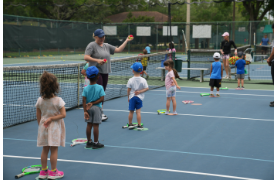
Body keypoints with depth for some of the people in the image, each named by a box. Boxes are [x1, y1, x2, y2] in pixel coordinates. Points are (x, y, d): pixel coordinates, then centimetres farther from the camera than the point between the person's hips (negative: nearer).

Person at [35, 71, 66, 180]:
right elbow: (63, 114, -17)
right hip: (55, 127, -4)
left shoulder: (40, 100, -3)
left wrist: (41, 125, 15)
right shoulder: (58, 100, -14)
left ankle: (43, 171, 21)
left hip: (43, 127, 4)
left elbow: (38, 116, 3)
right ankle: (53, 172, 12)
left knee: (45, 149, 13)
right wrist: (51, 118, -12)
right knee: (54, 150, 4)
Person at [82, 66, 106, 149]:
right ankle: (95, 143, 7)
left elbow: (84, 101, -7)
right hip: (97, 108, -3)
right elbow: (101, 98, -13)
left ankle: (89, 142, 21)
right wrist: (93, 103, -9)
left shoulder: (86, 88, -4)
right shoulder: (100, 87, -9)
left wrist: (85, 111, -5)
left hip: (88, 108, 3)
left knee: (89, 125, 10)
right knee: (95, 125, 1)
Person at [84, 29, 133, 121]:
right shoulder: (92, 45, -4)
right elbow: (86, 57, -13)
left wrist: (126, 41, 12)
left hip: (105, 72, 7)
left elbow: (118, 50, 16)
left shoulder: (107, 46, 17)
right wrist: (97, 60, -22)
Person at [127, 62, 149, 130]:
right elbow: (147, 88, -6)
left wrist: (128, 97, 8)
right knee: (138, 111, 4)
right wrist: (140, 91, -8)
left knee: (131, 111, 11)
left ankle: (130, 124, 25)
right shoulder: (143, 80, -8)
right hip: (139, 97, 0)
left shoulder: (130, 80, -10)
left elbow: (128, 90, -4)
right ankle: (139, 125, 6)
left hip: (132, 97, 0)